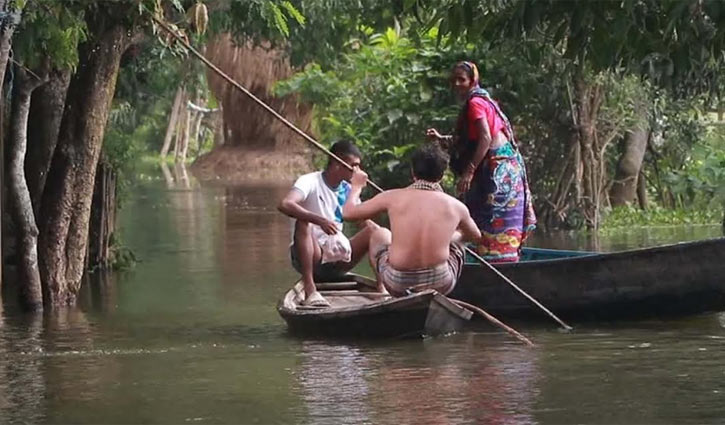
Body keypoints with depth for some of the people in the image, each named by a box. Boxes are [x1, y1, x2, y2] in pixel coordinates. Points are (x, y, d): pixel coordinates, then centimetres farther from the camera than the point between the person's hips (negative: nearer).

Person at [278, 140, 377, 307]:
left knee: (374, 230, -11)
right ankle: (310, 291, -41)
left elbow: (365, 222, 10)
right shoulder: (310, 182, -11)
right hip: (311, 256, -5)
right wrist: (319, 220, -42)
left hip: (338, 258, 5)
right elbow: (284, 205, -30)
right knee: (303, 223, -34)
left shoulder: (348, 190, 10)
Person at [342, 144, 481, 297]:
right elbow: (475, 236, 20)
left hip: (398, 285, 0)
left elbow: (348, 212, 6)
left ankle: (381, 290, 39)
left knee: (379, 235, 29)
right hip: (440, 286, 0)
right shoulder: (456, 207, -2)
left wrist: (357, 186, 27)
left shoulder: (393, 198, -6)